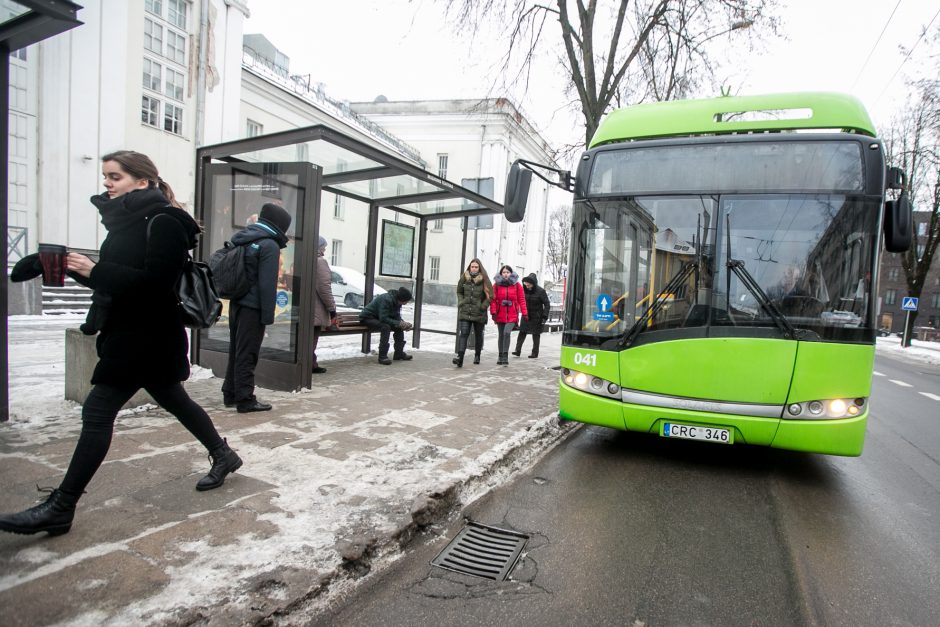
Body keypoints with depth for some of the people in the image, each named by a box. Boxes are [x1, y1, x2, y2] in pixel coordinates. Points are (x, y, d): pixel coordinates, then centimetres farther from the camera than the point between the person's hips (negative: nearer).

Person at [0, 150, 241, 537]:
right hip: (128, 331, 10)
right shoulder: (128, 220, 13)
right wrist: (79, 269, -1)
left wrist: (94, 269, -24)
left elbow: (156, 281, -23)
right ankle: (223, 456, 32)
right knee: (173, 399, 17)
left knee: (97, 412, -6)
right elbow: (115, 279, 16)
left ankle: (60, 509, 4)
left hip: (148, 335, -10)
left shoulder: (163, 222, -14)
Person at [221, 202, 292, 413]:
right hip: (252, 308, -9)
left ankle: (231, 395, 23)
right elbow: (267, 284, -18)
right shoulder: (269, 245, -13)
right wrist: (268, 314, -16)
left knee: (236, 351, 15)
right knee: (247, 355, -4)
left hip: (236, 304, 9)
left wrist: (236, 295, 19)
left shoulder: (242, 239, 16)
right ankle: (245, 400, 1)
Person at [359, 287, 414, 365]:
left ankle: (399, 354, 5)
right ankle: (382, 356, -31)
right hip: (367, 318, -9)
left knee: (399, 328, -4)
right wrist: (399, 323, -35)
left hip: (379, 319, 9)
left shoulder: (397, 301, -3)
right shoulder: (386, 300, -30)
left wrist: (404, 324, -16)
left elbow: (397, 317, 3)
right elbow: (383, 318, -34)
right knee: (385, 327, -34)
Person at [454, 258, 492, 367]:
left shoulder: (484, 280, -7)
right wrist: (461, 303, 2)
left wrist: (483, 306, -11)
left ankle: (477, 355, 34)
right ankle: (460, 357, -18)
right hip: (465, 312, 1)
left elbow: (490, 296, -2)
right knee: (463, 334, -11)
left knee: (478, 335, 15)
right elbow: (459, 292, 16)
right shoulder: (464, 278, 2)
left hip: (479, 314, -1)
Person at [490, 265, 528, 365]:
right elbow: (493, 299, -1)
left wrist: (524, 313, -3)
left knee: (507, 332, -20)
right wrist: (493, 312, -11)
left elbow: (521, 299, 1)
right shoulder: (496, 285, 3)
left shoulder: (516, 285, 1)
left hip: (512, 315, -2)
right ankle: (501, 357, 24)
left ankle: (505, 356, -13)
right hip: (500, 315, 2)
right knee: (501, 335, 11)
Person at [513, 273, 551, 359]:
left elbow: (547, 304, -9)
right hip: (526, 316, 4)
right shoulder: (524, 290, 0)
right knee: (522, 332, -2)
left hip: (536, 317, -4)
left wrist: (545, 316, -16)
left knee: (536, 334, 5)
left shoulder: (540, 291, -12)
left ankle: (535, 352, 12)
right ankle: (518, 350, -2)